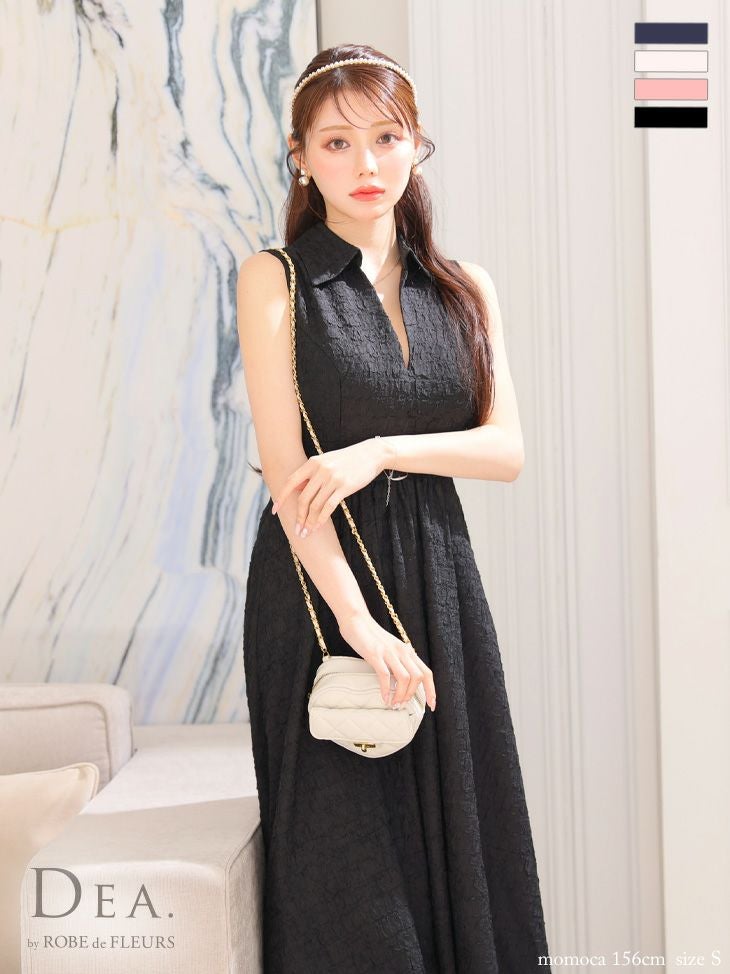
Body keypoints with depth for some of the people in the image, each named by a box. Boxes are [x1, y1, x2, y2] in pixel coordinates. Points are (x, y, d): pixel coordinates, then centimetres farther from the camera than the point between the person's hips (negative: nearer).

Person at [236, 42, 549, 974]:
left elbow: (507, 448, 1)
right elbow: (285, 468, -11)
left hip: (440, 581, 4)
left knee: (459, 842, 9)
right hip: (319, 582, -3)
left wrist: (381, 450, -14)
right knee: (347, 872, 2)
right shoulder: (275, 278, -2)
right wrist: (359, 620, -18)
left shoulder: (464, 289, 10)